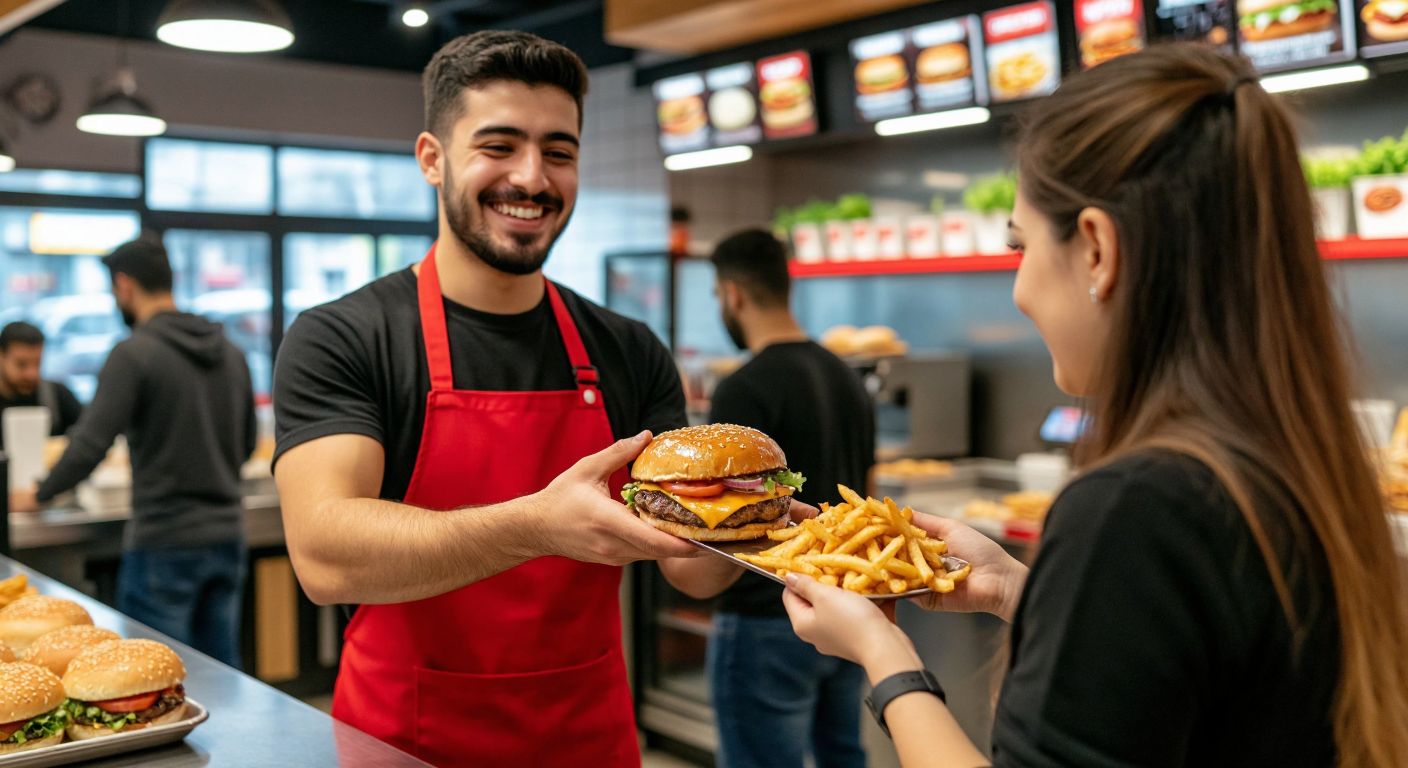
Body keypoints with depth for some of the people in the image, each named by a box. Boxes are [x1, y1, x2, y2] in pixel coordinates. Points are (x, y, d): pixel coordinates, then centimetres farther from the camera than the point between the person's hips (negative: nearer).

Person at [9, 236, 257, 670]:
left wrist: (39, 496, 1)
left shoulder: (134, 353, -12)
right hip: (226, 534, 6)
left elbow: (89, 446, -15)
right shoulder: (229, 352, 7)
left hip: (164, 541, -6)